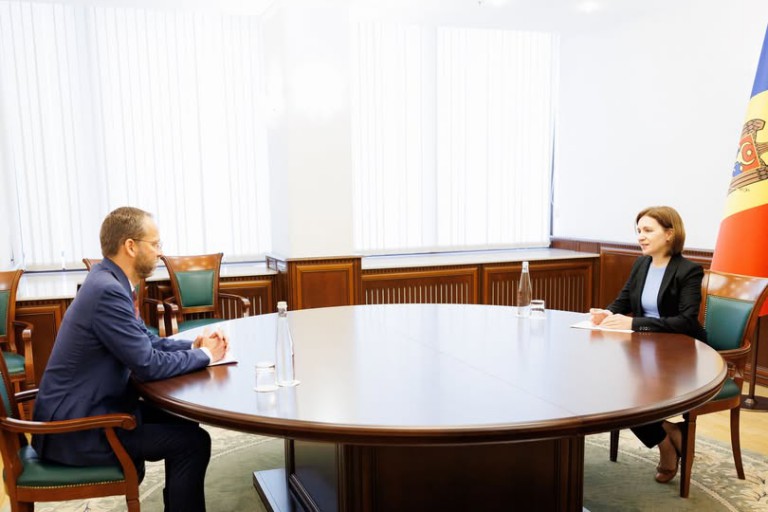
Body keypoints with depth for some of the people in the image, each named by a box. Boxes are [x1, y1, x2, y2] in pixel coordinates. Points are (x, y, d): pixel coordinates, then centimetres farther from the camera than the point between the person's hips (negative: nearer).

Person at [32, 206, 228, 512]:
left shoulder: (107, 280, 5)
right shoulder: (108, 291, -25)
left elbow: (146, 341, 13)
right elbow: (148, 365, -23)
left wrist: (193, 345, -1)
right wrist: (204, 355, -8)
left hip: (83, 409, 10)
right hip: (76, 428, -10)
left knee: (182, 420, 14)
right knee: (193, 441, -8)